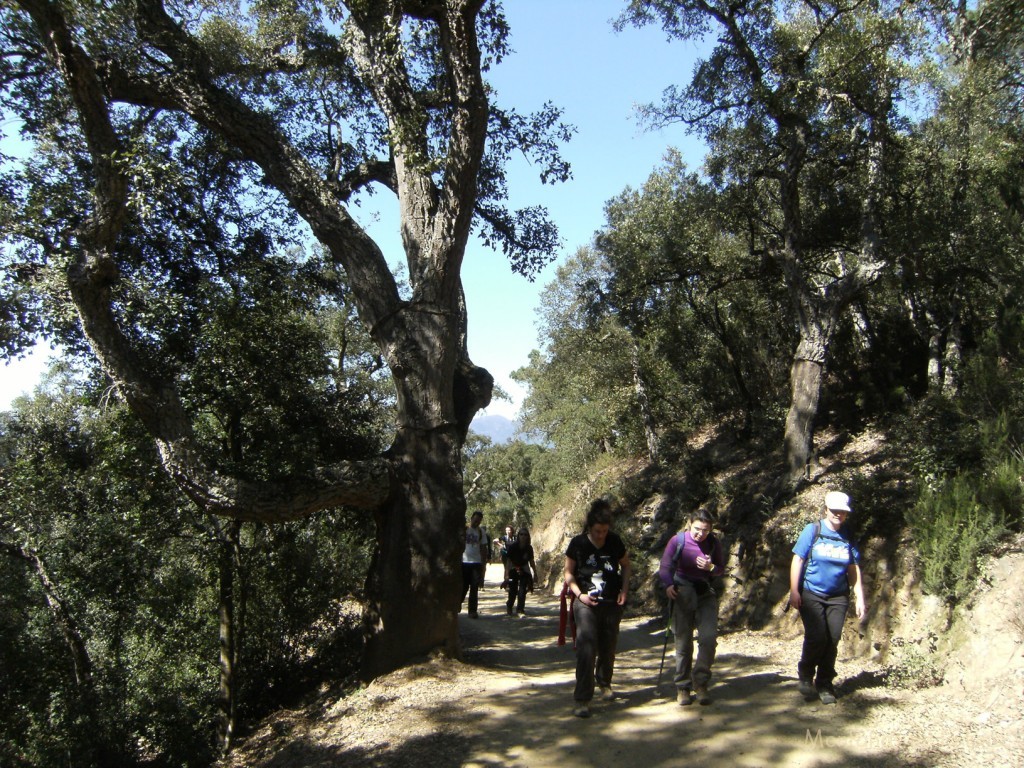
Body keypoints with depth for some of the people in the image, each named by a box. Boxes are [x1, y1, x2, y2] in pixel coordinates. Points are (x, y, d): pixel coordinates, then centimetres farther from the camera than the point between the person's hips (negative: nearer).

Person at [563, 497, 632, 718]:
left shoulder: (615, 542, -4)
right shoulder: (578, 544, -9)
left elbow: (625, 565, 13)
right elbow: (569, 573, 1)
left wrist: (624, 590, 1)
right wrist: (579, 594, -13)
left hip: (612, 603, 3)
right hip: (586, 603, -3)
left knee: (608, 648, 15)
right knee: (586, 648, -14)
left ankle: (604, 683, 42)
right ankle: (582, 699, -10)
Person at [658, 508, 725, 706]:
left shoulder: (714, 543, -2)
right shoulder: (678, 540, -10)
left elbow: (721, 569, 9)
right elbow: (665, 567, -6)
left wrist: (711, 567, -14)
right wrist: (668, 585, -25)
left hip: (706, 594, 2)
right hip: (683, 594, -2)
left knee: (709, 637, -15)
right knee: (683, 643, 3)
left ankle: (700, 682, 2)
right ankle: (683, 687, 18)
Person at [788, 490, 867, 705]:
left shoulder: (848, 536, 4)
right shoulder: (812, 530, -5)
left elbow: (854, 570, 9)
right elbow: (797, 560, -5)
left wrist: (860, 598, 5)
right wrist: (794, 591, -10)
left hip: (838, 597, 3)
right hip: (811, 594, -3)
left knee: (832, 640, 0)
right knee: (816, 637, -13)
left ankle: (824, 684, 16)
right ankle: (806, 676, 12)